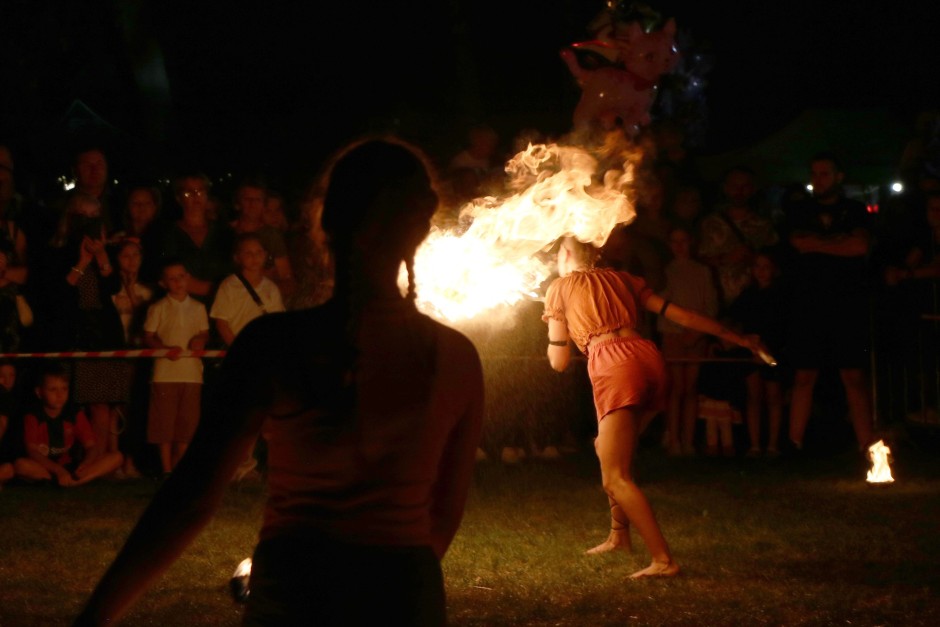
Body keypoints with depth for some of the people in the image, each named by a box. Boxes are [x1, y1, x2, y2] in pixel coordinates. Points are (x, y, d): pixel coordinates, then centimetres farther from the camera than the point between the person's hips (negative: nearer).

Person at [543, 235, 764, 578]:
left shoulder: (560, 287, 13)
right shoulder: (621, 279, 26)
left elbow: (559, 361, 12)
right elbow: (680, 314, 20)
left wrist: (552, 323, 32)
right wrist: (737, 338, 23)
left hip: (613, 367, -7)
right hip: (649, 358, 7)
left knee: (615, 478, -8)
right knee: (608, 448, 29)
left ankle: (664, 560, -20)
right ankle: (619, 534, 36)